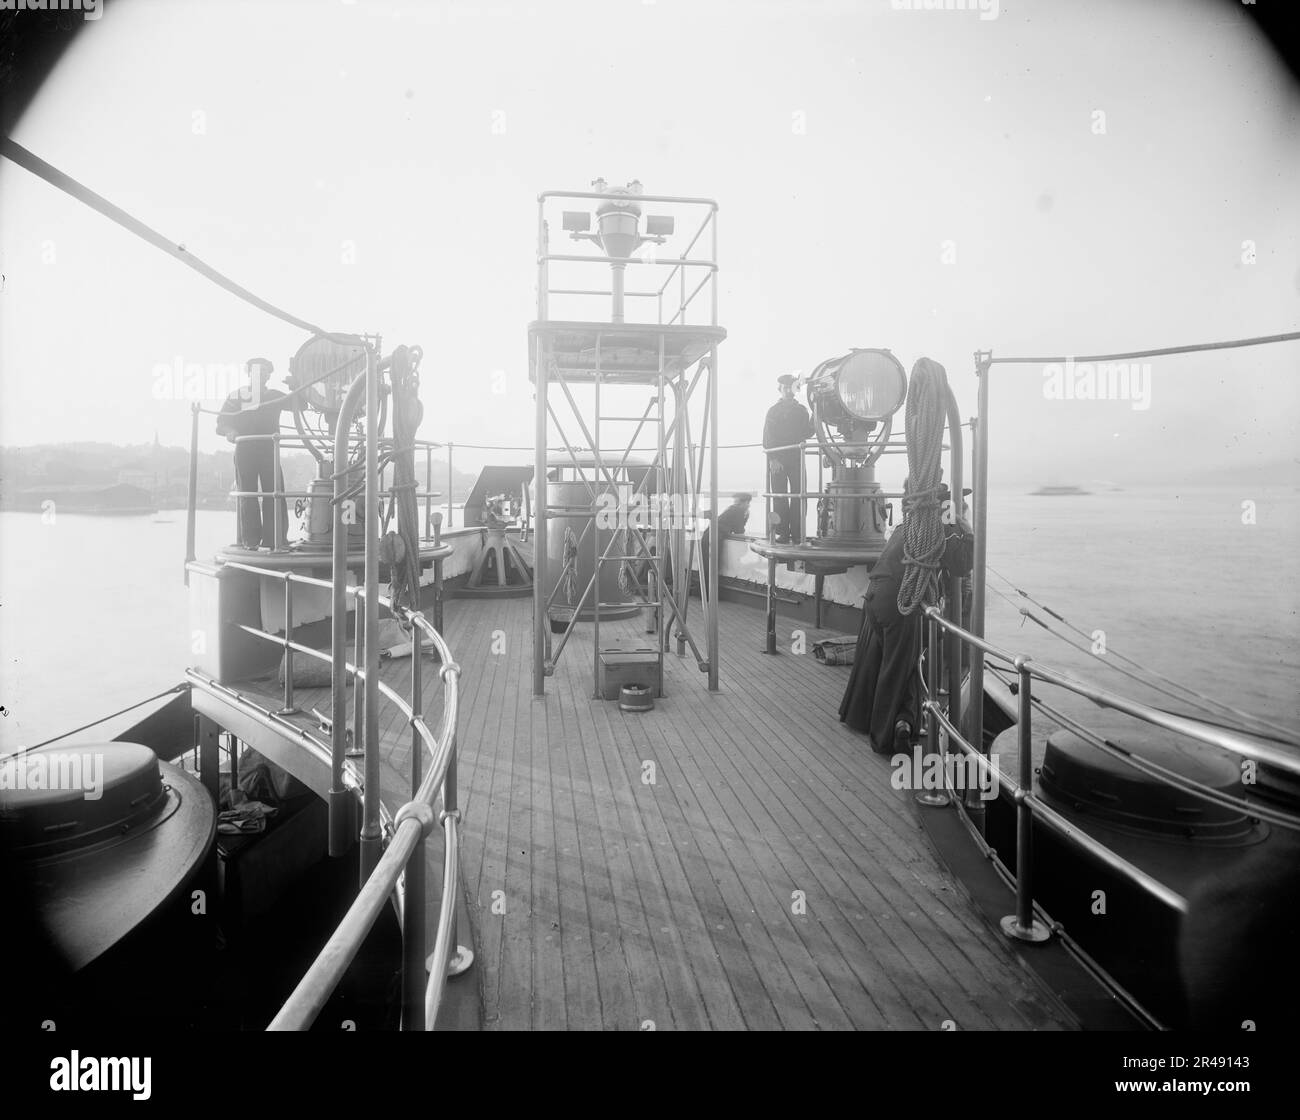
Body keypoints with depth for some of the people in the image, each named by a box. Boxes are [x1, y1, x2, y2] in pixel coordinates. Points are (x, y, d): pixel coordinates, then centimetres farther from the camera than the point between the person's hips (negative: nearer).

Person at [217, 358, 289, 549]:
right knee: (247, 496, -2)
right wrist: (230, 432, -16)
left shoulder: (275, 396, 16)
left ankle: (275, 539, -4)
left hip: (269, 450, 1)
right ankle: (250, 539, 1)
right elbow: (221, 425, 4)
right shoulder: (236, 396, 10)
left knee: (274, 494, -6)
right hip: (244, 449, -1)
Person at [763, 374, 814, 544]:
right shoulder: (773, 410, 10)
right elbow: (767, 437, 2)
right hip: (777, 459, -1)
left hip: (796, 458, 1)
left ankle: (797, 533, -3)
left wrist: (814, 418, -7)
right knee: (779, 497, -4)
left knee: (798, 496, -5)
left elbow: (806, 433, 9)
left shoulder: (802, 410, 16)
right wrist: (772, 458, -10)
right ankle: (783, 533, -2)